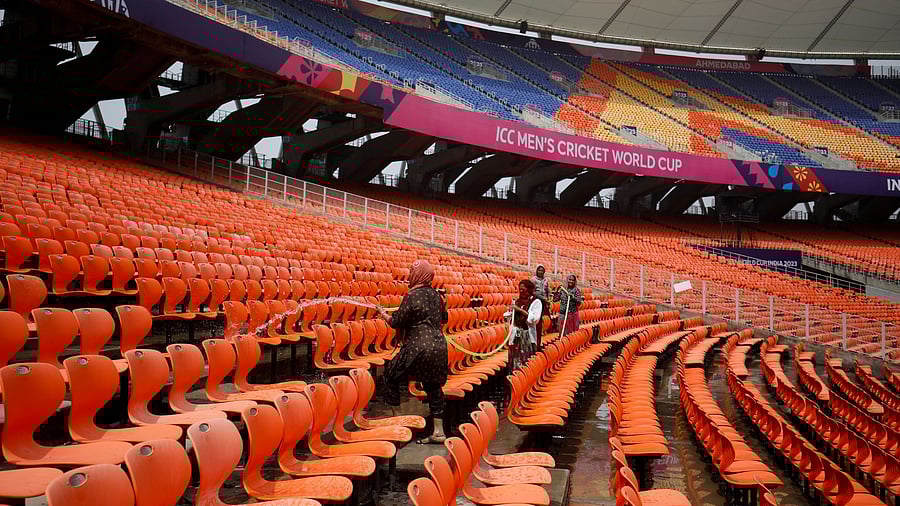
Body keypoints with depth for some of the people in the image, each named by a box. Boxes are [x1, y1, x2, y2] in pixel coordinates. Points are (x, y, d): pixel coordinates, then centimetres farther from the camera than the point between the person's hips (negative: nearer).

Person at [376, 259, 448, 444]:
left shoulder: (412, 296, -13)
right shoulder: (435, 295, 9)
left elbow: (396, 322, -9)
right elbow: (444, 317, 22)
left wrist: (383, 314, 9)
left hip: (419, 348, -7)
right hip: (439, 346, 7)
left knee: (391, 375, 11)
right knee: (433, 387, 12)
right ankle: (439, 431, 13)